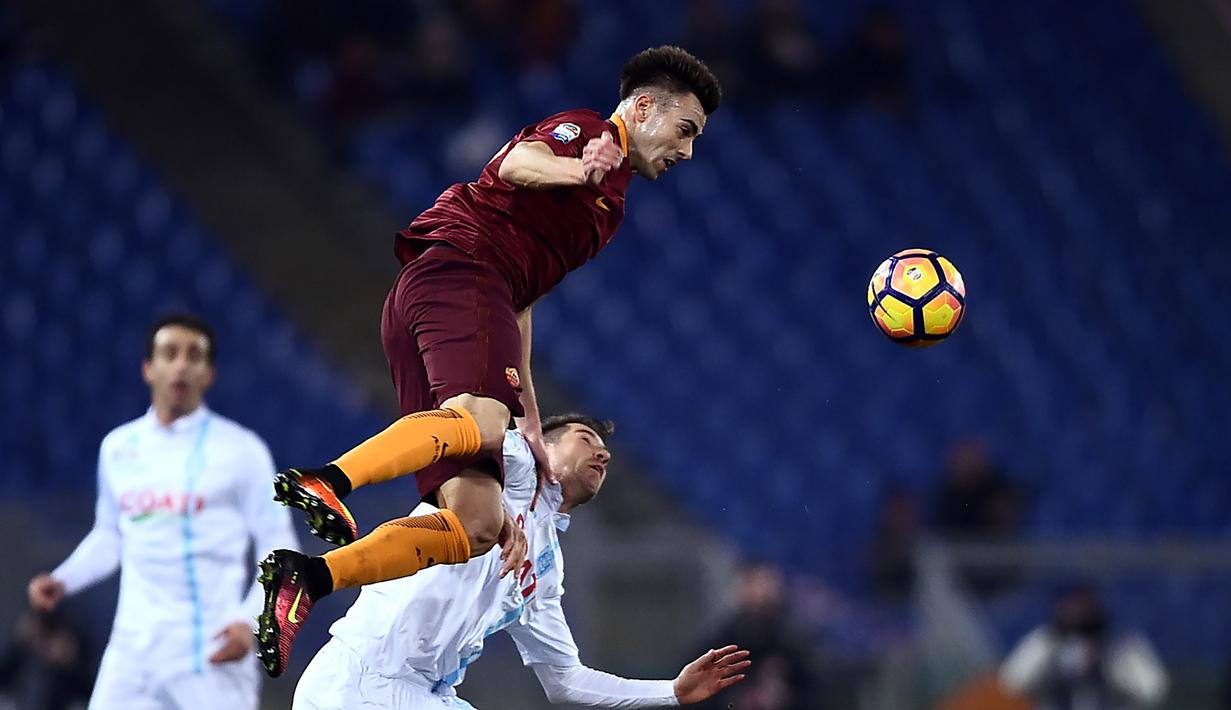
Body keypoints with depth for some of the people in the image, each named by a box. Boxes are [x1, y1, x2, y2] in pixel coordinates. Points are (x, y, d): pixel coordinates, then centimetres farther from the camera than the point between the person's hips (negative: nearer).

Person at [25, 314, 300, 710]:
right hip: (131, 654, 4)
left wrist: (250, 621, -16)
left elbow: (279, 548, -2)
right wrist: (62, 580, 8)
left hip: (211, 656, -4)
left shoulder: (240, 450, -3)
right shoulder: (117, 448, 11)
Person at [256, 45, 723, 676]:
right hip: (457, 265, -9)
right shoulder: (584, 129, 8)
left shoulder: (607, 202, 35)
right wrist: (576, 169, -36)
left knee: (477, 524, -6)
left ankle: (305, 579, -13)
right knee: (483, 418, -38)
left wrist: (530, 421, 34)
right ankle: (326, 482, -54)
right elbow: (518, 161, -15)